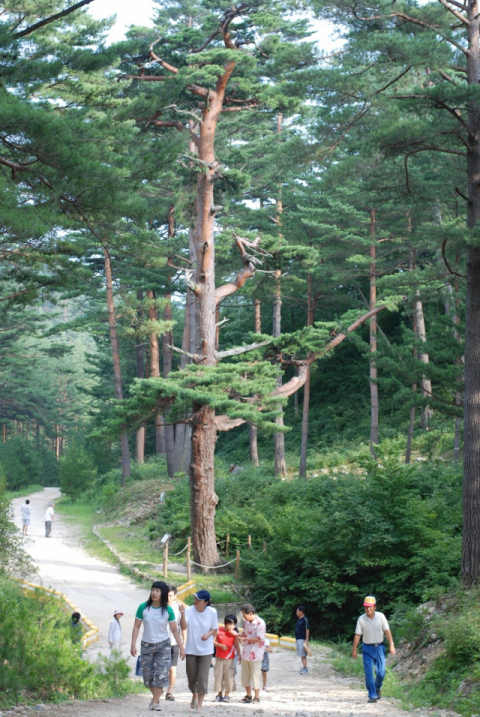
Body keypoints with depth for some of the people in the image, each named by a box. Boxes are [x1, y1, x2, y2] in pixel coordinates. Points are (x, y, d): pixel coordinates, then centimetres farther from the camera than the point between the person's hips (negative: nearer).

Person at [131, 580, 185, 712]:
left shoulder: (168, 610, -7)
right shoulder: (143, 607, -7)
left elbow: (175, 630, -1)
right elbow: (136, 627, -1)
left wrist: (181, 647, -2)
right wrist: (133, 645, -6)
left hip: (163, 645, -1)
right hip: (146, 645, 1)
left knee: (160, 674, -10)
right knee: (148, 675, 4)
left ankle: (155, 703, -2)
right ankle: (156, 696, 29)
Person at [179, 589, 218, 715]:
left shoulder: (212, 612, -8)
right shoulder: (189, 610, -11)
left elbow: (215, 629, 4)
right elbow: (184, 627, -23)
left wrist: (209, 634, -17)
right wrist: (182, 614, -38)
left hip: (206, 650, -1)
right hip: (191, 649, 1)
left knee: (203, 677, -9)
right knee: (191, 677, 11)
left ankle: (199, 705, -2)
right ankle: (194, 695, 41)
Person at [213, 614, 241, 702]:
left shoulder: (234, 633, -2)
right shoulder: (219, 631, -4)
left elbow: (236, 645, 1)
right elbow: (213, 641, -1)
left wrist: (239, 655, -7)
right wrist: (221, 645, -17)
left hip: (230, 659, -1)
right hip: (219, 658, 1)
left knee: (229, 676, -1)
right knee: (218, 676, 5)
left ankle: (227, 695, 8)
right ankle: (219, 694, 15)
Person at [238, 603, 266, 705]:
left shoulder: (260, 623, -16)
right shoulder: (247, 622, 9)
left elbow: (259, 639, -20)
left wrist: (245, 639, -17)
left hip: (255, 654, -8)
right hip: (246, 653, 8)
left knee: (255, 676, 0)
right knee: (245, 676, 13)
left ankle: (257, 697, 10)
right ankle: (248, 696, 25)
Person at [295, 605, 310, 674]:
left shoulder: (305, 620, -14)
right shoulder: (298, 620, 13)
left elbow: (307, 630, -18)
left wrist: (306, 640, -22)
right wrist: (296, 639, 20)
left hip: (302, 640, -9)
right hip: (298, 639, 9)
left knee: (303, 655, -8)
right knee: (301, 655, 11)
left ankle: (305, 669, -7)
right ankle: (304, 668, 16)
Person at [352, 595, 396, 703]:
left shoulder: (381, 616, -6)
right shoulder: (361, 619, -7)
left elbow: (387, 631, -3)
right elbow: (357, 635, -2)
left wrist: (391, 645, -8)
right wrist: (354, 649, -1)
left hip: (379, 647, 1)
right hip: (367, 649, -1)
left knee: (380, 672, -1)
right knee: (368, 673, -7)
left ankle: (377, 688, 29)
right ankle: (372, 695, 0)